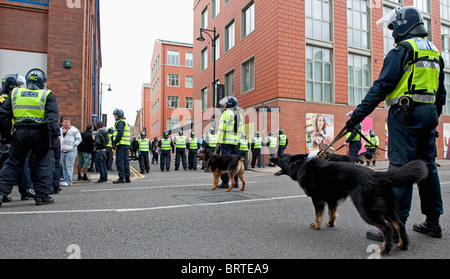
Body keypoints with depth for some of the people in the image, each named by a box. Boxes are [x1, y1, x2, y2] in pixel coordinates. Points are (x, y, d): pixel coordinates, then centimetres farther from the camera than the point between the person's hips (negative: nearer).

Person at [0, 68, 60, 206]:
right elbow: (52, 117, -11)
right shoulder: (47, 95, 2)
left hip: (19, 133, 4)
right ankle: (42, 195, 4)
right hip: (40, 133, -3)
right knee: (43, 164, 4)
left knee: (12, 164, 14)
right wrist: (54, 135, -12)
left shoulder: (15, 93, 14)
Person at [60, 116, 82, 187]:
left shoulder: (74, 130, 2)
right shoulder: (60, 130, 18)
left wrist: (73, 146, -10)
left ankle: (68, 181, -11)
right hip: (62, 151, 6)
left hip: (71, 151, -6)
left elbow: (79, 139, 0)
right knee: (64, 167, 9)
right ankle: (65, 180, 15)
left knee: (69, 166, -11)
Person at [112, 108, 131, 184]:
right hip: (127, 144, 10)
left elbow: (120, 133, -19)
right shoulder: (126, 122, 24)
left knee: (119, 161, -9)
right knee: (125, 161, 10)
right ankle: (127, 178, 12)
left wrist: (115, 143, -18)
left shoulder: (120, 122, -7)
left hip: (122, 144, -10)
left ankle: (121, 177, -11)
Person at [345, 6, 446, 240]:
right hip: (429, 114, 9)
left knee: (400, 166, -10)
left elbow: (382, 86, -17)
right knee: (427, 166, 12)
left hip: (405, 114, -9)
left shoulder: (402, 50, -6)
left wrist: (358, 114, -18)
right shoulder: (434, 52, 21)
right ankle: (433, 222, 21)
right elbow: (441, 92, 23)